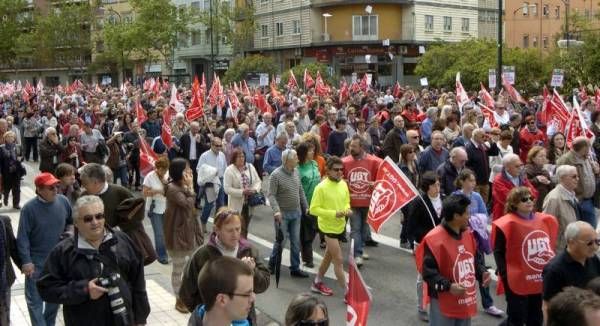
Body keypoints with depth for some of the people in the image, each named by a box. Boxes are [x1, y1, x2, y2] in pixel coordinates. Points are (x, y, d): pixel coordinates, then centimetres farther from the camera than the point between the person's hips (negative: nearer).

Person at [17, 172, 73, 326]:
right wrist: (26, 261, -17)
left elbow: (72, 220, 14)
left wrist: (70, 230, -7)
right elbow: (22, 237, -14)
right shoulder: (29, 208, -17)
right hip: (37, 262, -4)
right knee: (35, 299, 1)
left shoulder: (63, 201, -6)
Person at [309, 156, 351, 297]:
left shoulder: (343, 184, 0)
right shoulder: (321, 187, -20)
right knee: (339, 260, -4)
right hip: (329, 227, -7)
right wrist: (334, 213, -26)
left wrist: (347, 210, -8)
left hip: (340, 226, 7)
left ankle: (317, 283, 38)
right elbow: (313, 209, -19)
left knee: (329, 256, 21)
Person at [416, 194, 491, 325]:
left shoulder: (467, 234, 5)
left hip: (465, 302, 8)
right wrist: (448, 286, -30)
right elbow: (428, 272, -22)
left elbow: (474, 259, 19)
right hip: (443, 304, -8)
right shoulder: (435, 239, -22)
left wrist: (482, 272, 1)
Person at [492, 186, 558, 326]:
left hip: (542, 282, 7)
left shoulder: (545, 220, 7)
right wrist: (506, 276, -17)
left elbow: (551, 247, 17)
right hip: (518, 282, -7)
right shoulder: (507, 224, -13)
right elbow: (498, 253, -12)